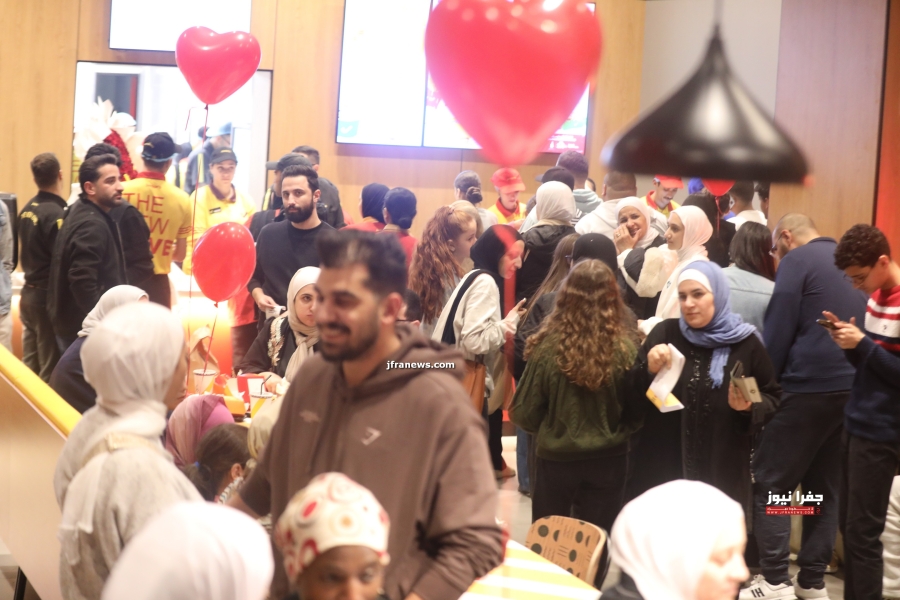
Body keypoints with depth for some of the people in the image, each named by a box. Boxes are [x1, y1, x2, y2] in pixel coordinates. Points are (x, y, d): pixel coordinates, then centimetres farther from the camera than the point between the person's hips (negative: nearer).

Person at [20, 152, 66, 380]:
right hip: (49, 297, -8)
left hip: (29, 293, 8)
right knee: (50, 373, -1)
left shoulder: (26, 210, 5)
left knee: (29, 368, 14)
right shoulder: (55, 214, -19)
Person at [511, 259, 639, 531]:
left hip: (556, 459, 0)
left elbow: (524, 413, -9)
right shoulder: (625, 349, -15)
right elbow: (637, 414, -5)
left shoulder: (548, 347, -16)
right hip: (607, 461, 1)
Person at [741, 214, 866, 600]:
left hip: (811, 386, -7)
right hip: (854, 388, 7)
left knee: (771, 482, 0)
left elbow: (778, 330, -9)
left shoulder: (797, 260, -4)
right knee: (826, 486, 12)